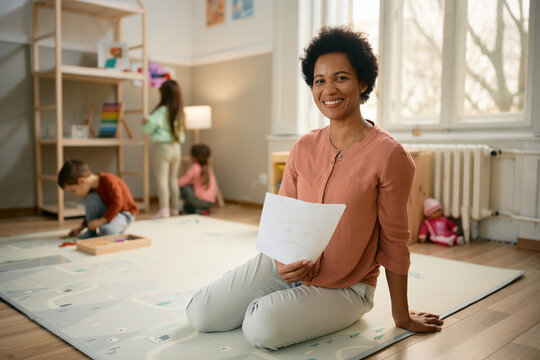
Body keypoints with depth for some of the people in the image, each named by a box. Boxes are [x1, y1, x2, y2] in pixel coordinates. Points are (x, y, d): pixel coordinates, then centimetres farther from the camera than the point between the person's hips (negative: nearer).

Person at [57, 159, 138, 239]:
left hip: (124, 213, -8)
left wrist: (102, 220, -28)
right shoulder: (91, 188, 1)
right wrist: (80, 227, 9)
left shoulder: (108, 180, -24)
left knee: (106, 231, -35)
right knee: (91, 198, -18)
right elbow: (92, 210, 14)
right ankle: (92, 230, -6)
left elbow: (118, 202, -28)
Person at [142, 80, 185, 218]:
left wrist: (145, 121, 12)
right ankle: (174, 208, 20)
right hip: (176, 147, 7)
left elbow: (148, 128, -10)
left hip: (162, 146, -6)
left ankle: (164, 210, -5)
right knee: (173, 179, 14)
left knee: (161, 180, -3)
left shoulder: (162, 111, -14)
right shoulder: (179, 112, 4)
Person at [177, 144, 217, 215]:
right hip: (210, 202, 7)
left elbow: (181, 182, -7)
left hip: (200, 200, -7)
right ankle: (204, 209, 13)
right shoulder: (208, 168, 11)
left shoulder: (195, 167, -10)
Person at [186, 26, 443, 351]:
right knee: (200, 314, -5)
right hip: (288, 268, 4)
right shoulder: (303, 148, -3)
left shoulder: (389, 155, -18)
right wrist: (282, 260, -18)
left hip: (344, 288, -4)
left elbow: (393, 242, -12)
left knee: (262, 328, -27)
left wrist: (402, 316, -1)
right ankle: (271, 303, 17)